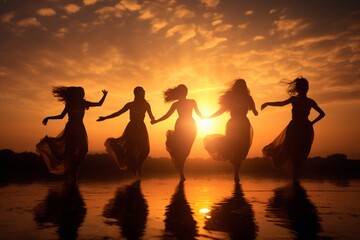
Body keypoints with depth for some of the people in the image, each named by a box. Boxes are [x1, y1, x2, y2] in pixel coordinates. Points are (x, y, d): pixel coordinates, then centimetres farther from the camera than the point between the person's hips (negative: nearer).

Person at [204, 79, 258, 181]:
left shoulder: (230, 97, 3)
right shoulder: (248, 98, 1)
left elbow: (221, 110, 3)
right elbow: (255, 113, 3)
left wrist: (208, 117, 13)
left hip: (233, 125, 0)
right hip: (244, 125, 0)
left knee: (230, 147, 11)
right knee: (241, 149, 6)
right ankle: (236, 175, 1)